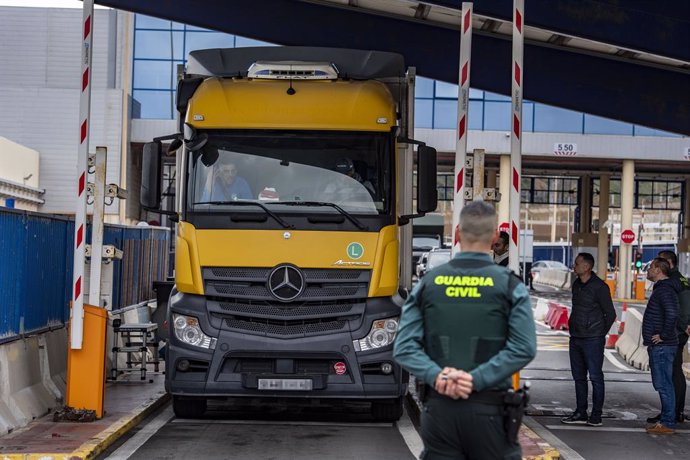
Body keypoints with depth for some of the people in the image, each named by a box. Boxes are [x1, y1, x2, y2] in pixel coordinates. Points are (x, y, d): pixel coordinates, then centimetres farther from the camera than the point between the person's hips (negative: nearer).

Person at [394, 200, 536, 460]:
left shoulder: (428, 283, 5)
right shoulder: (509, 286, -3)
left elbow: (404, 347, -3)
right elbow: (523, 348, -13)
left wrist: (437, 376, -12)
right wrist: (476, 379, -15)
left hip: (439, 406, 3)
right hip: (488, 409, -2)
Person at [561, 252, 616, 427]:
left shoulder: (599, 287, -12)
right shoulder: (576, 285, 11)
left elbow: (610, 314, -8)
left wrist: (600, 333, -3)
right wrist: (573, 329, 14)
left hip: (592, 340, -8)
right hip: (576, 339, 8)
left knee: (595, 377, -2)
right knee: (578, 376, 11)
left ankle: (596, 416, 2)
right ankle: (581, 414, 18)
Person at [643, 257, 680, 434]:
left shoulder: (665, 290, -16)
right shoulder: (661, 288, 18)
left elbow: (672, 314, -30)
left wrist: (663, 335, -21)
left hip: (662, 346, -11)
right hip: (658, 346, 11)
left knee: (663, 384, -7)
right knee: (661, 384, 15)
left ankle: (667, 423, -4)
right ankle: (666, 420, 21)